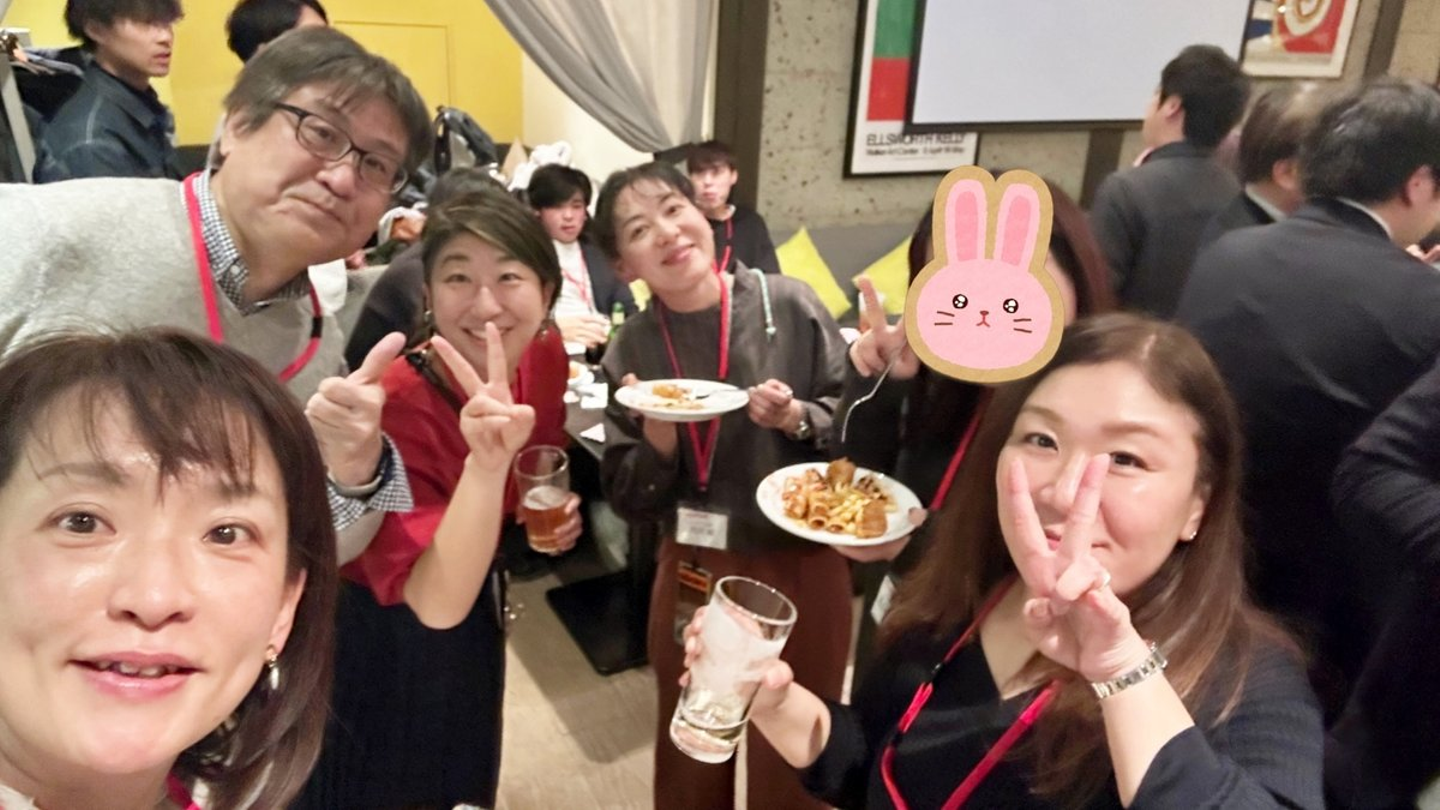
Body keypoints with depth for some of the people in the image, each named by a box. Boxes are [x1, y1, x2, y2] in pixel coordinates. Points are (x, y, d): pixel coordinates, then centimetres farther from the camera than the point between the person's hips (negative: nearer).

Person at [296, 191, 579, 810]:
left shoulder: (547, 358, -13)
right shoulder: (395, 403, -33)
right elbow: (438, 602, -39)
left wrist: (553, 509, -10)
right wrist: (485, 460, -51)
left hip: (478, 622, 6)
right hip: (381, 638, -6)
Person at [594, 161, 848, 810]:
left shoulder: (789, 304, -12)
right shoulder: (630, 351, -4)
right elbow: (628, 501, -2)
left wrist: (798, 419, -23)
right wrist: (657, 439, -20)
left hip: (801, 566, -2)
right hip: (691, 574, 3)